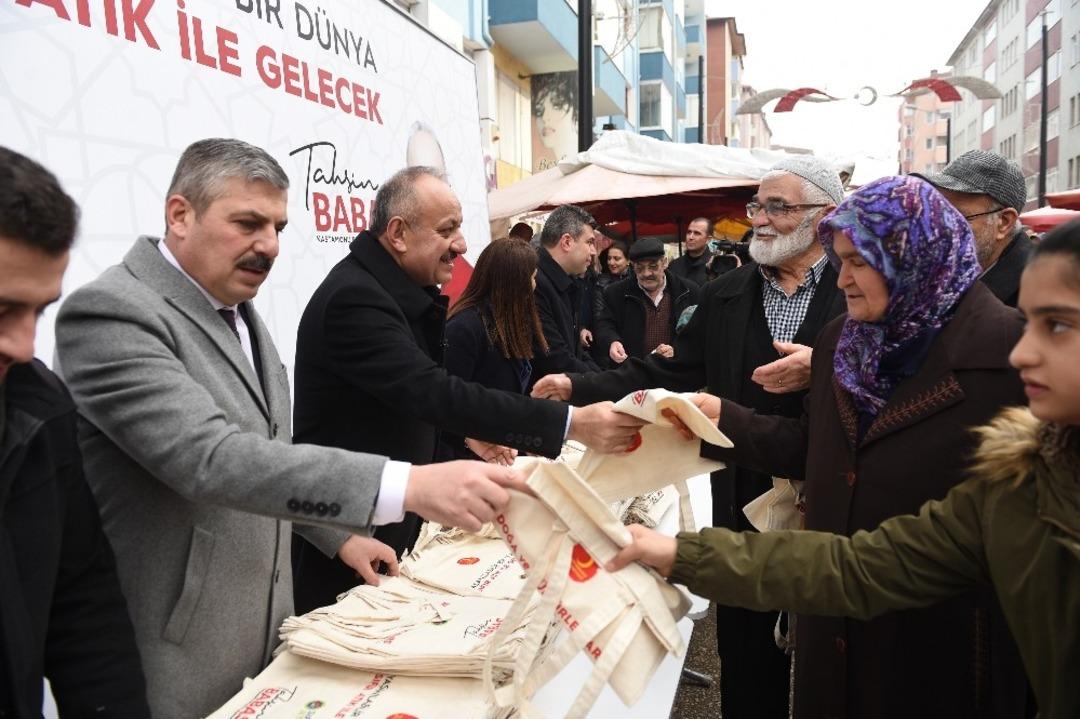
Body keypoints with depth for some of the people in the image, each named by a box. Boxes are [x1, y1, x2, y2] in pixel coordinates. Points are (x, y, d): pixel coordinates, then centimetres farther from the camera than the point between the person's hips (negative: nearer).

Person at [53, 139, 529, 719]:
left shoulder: (235, 309, 7)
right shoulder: (111, 312, -21)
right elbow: (211, 459, -34)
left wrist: (339, 534, 10)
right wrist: (408, 485, -42)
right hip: (175, 661, -7)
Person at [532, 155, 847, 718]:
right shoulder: (724, 295, 5)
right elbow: (667, 373, 4)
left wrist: (822, 372, -25)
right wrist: (579, 388, -5)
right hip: (743, 505, 3)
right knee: (744, 653, 17)